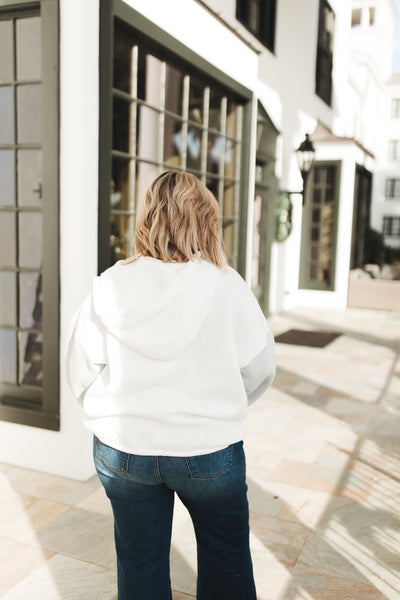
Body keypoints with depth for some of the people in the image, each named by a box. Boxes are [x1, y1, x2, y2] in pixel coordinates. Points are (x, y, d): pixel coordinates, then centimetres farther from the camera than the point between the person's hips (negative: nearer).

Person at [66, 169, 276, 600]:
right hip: (208, 448, -1)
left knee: (139, 564, 22)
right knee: (226, 559, 24)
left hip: (121, 448, 2)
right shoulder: (225, 285, -15)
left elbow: (80, 374, -3)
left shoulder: (109, 286, -10)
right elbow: (259, 367, -5)